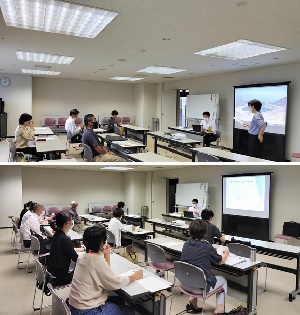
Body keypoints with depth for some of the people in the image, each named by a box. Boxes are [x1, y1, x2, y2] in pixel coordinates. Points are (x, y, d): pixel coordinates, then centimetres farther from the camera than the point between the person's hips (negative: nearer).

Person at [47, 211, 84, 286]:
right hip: (59, 277, -8)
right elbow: (76, 259, -17)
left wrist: (83, 249, 23)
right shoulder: (65, 239, -25)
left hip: (52, 271, 8)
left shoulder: (57, 234, 2)